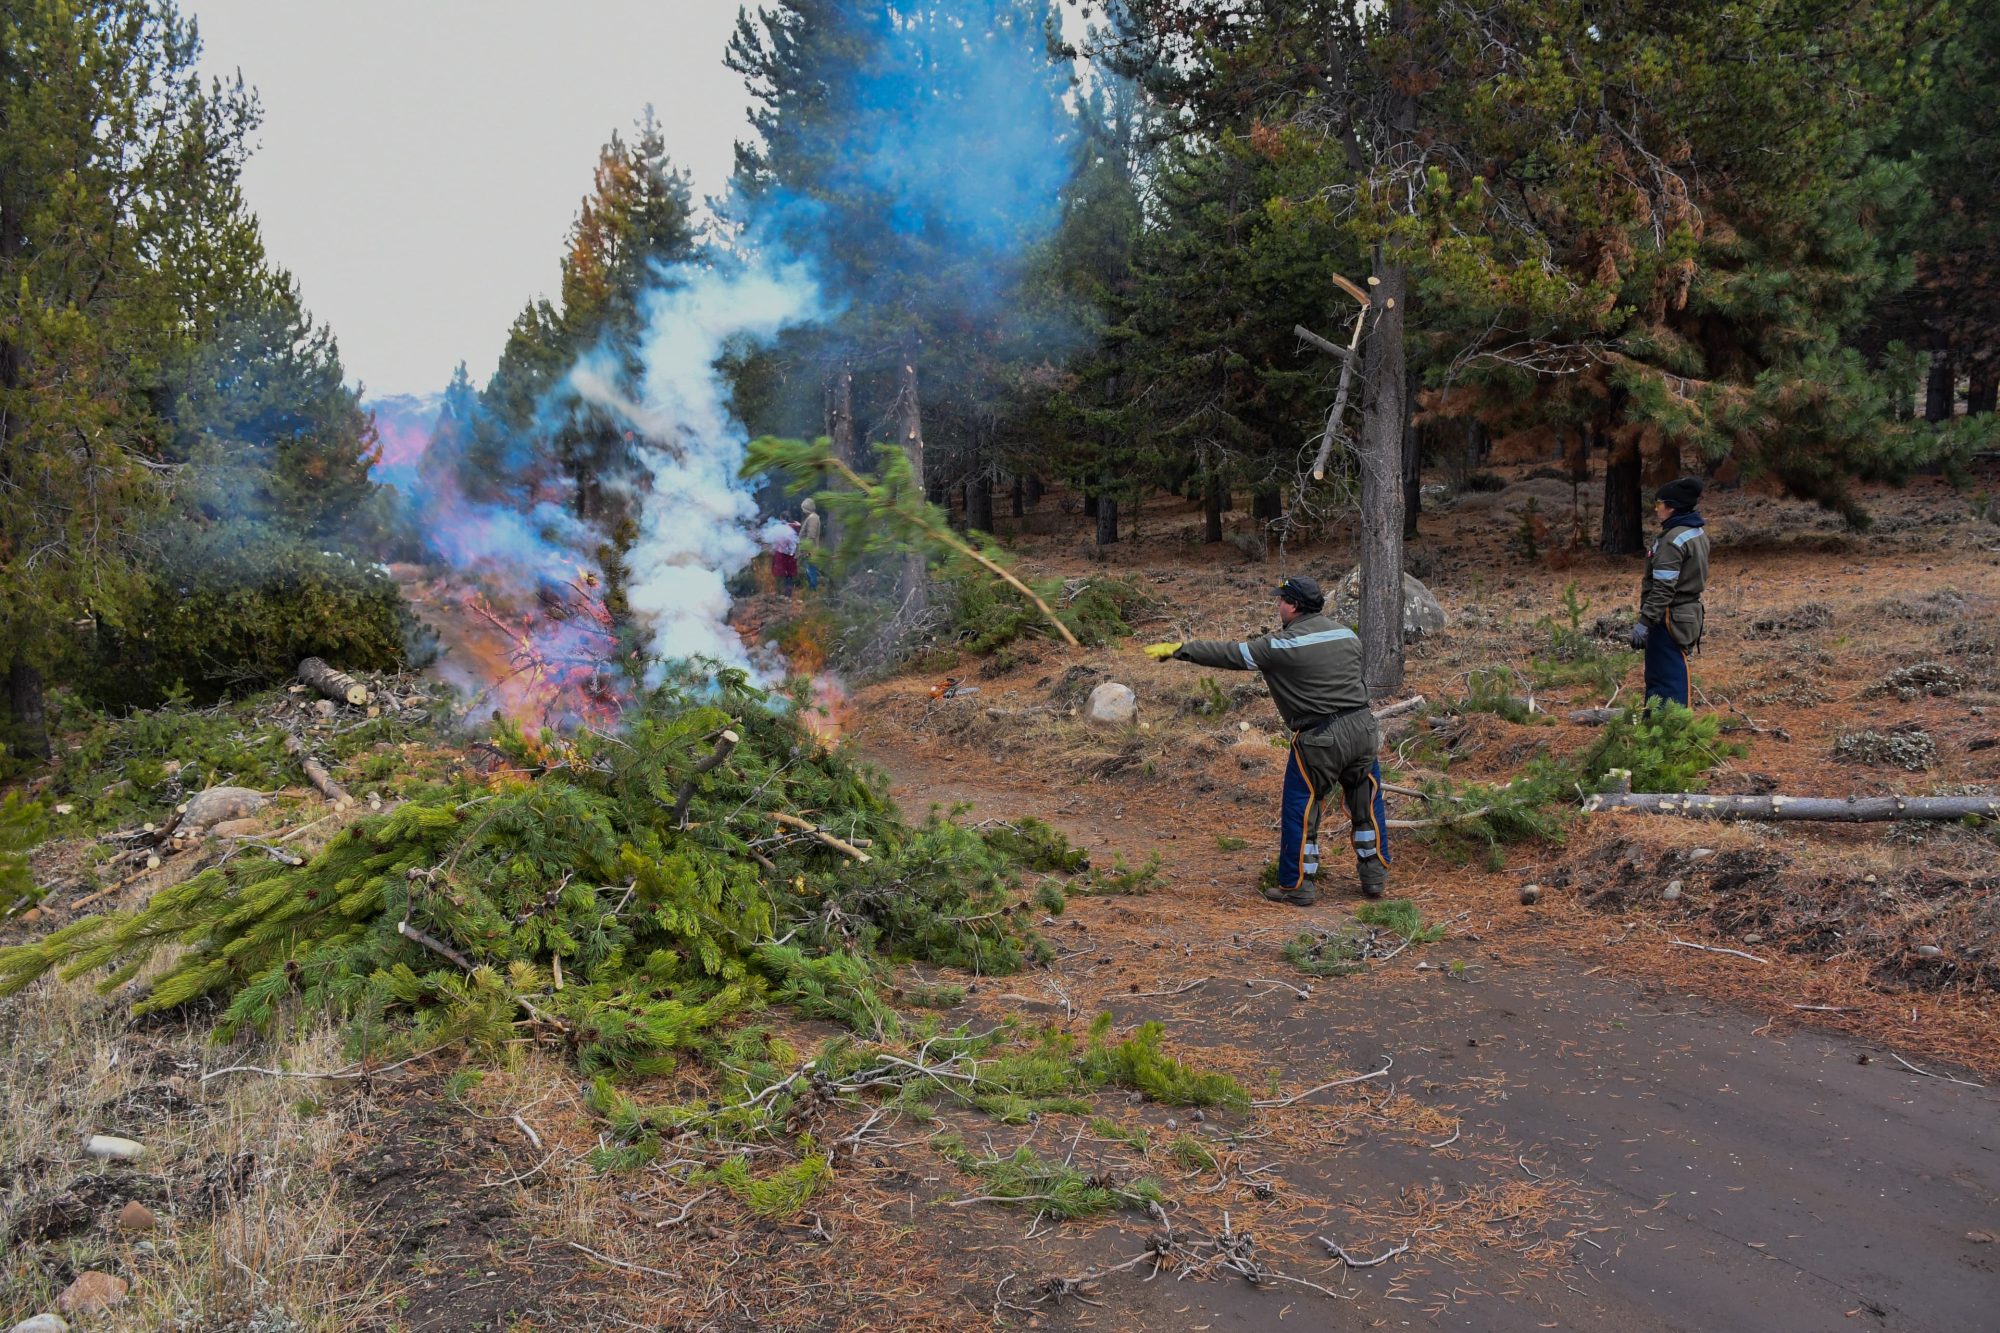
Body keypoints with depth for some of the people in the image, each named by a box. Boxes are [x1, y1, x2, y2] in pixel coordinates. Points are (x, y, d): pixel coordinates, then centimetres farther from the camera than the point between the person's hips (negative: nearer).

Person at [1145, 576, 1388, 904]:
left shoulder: (1281, 646, -10)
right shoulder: (1347, 633, 9)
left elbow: (1229, 654, -7)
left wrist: (1178, 650, 0)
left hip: (1319, 741, -6)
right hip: (1363, 729, 6)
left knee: (1300, 811, 7)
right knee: (1366, 805, 19)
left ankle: (1298, 886, 13)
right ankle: (1376, 877, 26)